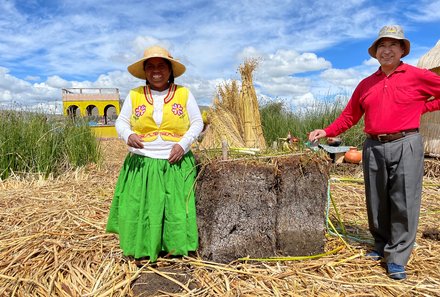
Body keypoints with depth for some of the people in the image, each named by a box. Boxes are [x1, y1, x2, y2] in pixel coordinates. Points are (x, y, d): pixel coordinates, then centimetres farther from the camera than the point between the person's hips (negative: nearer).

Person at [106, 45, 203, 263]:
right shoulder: (134, 95, 4)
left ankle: (176, 249, 17)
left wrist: (183, 144, -12)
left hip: (176, 165, 0)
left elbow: (197, 123, 4)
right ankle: (141, 250, 18)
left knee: (177, 207, 0)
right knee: (139, 206, 0)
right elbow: (121, 122, 7)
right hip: (141, 164, 1)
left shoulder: (184, 94, 3)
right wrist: (128, 135, -16)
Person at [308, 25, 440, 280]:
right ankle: (382, 246, 25)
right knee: (377, 202, 9)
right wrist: (327, 132, 4)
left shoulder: (417, 76, 2)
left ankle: (397, 258, 7)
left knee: (404, 203, -3)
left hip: (405, 145, -3)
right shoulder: (366, 84, 13)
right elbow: (349, 116, 14)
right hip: (373, 148, 4)